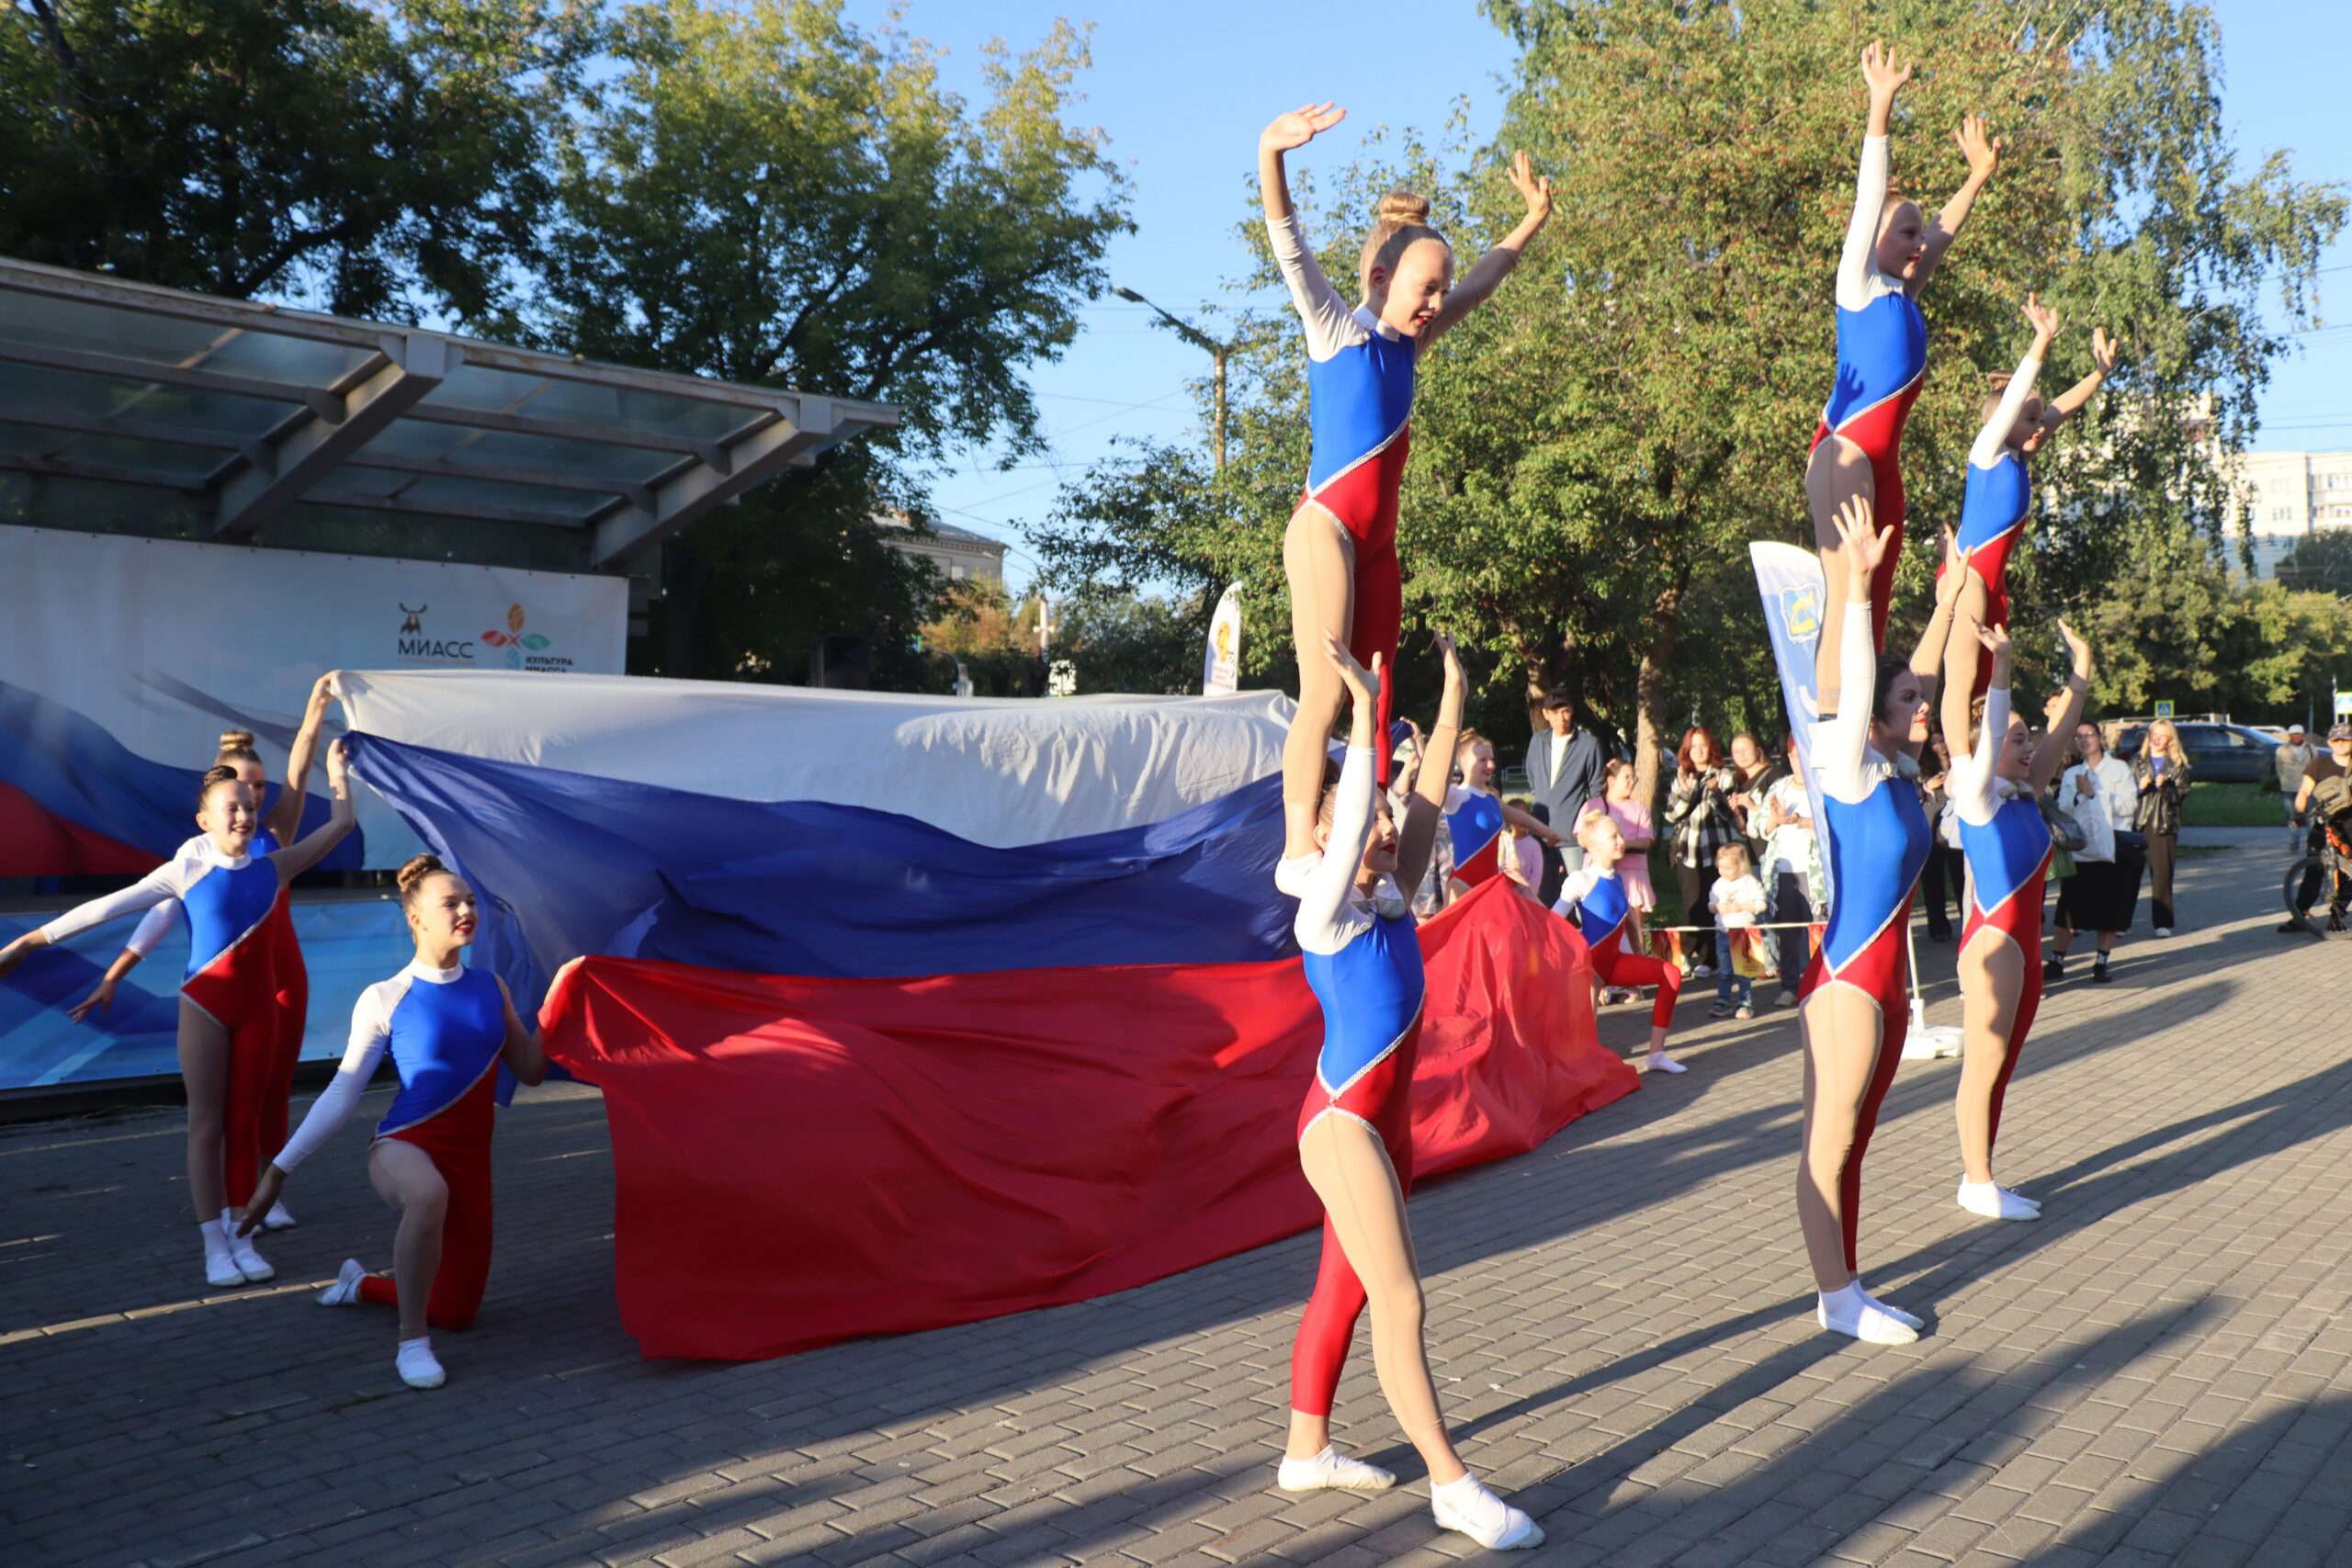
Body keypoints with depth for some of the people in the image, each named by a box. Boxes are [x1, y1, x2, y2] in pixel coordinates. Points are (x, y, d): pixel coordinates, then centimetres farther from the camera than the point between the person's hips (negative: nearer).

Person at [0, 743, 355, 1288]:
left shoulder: (273, 867, 2)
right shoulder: (186, 870, -5)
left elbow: (341, 824, 8)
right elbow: (111, 906, -8)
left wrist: (336, 769, 13)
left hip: (257, 1003, 3)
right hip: (205, 1004, -3)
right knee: (206, 1123, 3)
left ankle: (240, 1236, 13)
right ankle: (214, 1246, 6)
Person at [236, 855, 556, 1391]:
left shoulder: (490, 988, 3)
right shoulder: (383, 999, -8)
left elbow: (530, 1070, 8)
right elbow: (341, 1094, -4)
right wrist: (280, 1169, -7)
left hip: (470, 1158, 5)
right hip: (403, 1145, -5)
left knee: (458, 1312, 10)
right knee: (428, 1194, -44)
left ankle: (362, 1284, 42)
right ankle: (412, 1342, -25)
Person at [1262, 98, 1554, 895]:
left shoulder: (1404, 345, 18)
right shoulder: (1335, 328, 0)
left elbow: (1480, 281, 32)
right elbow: (1291, 248, -15)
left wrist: (1533, 216, 39)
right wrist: (1271, 156, -30)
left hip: (1377, 541, 8)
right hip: (1327, 527, -8)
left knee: (1371, 702, 5)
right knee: (1323, 695, -15)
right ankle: (1299, 851, -15)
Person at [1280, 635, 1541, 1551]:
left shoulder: (1393, 903, 8)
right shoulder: (1324, 914, -12)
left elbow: (1423, 806, 5)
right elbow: (1347, 821, -24)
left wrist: (1452, 704, 3)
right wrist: (1364, 708, -27)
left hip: (1386, 1121, 8)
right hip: (1343, 1122, -8)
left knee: (1344, 1291, 15)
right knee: (1400, 1302, -7)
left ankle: (1307, 1452, 26)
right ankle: (1451, 1485, -2)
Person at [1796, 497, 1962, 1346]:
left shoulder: (1897, 772, 9)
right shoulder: (1849, 770, -11)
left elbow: (1916, 678, 19)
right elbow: (1856, 683, -22)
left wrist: (1948, 601, 21)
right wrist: (1857, 586, -29)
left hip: (1886, 979, 8)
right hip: (1845, 978, -8)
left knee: (1853, 1142, 14)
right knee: (1828, 1144, 0)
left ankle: (1846, 1288, 21)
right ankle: (1837, 1298, 7)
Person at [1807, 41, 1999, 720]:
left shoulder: (1903, 296, 22)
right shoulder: (1858, 283, 3)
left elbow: (1943, 231, 36)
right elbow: (1869, 198, -4)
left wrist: (1978, 175, 40)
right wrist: (1881, 108, -10)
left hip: (1883, 457, 9)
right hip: (1846, 449, -8)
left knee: (1875, 600, 3)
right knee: (1845, 593, -16)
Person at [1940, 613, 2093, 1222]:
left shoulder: (2027, 797, 11)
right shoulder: (1977, 797, -9)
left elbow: (2060, 732, 14)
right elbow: (1988, 731, -24)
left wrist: (2081, 669, 14)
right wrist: (2000, 667, -31)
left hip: (2024, 943, 8)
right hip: (1993, 941, -8)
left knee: (1999, 1069, 11)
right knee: (1983, 1067, -3)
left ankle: (1981, 1180, 17)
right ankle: (1977, 1184, 4)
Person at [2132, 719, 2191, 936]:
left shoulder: (2177, 764, 9)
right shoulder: (2137, 762, 11)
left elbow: (2182, 795, 0)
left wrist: (2165, 787, -16)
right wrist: (2139, 787, -13)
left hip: (2165, 824, -1)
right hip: (2138, 823, 1)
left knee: (2162, 873, -4)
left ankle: (2162, 922, 1)